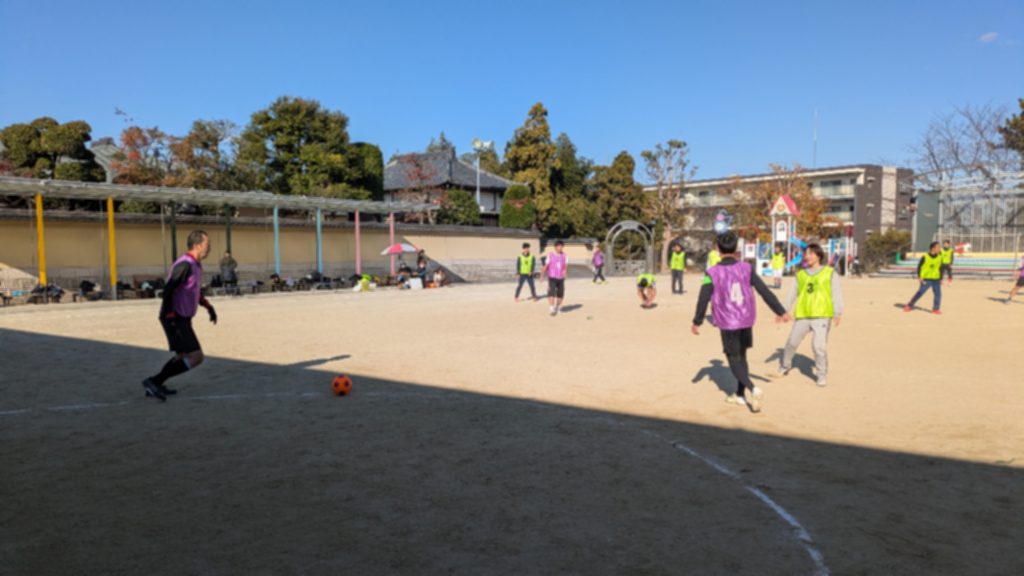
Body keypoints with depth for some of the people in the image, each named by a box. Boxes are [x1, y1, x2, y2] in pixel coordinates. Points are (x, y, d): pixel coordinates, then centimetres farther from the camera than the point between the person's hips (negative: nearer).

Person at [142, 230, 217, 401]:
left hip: (183, 318, 10)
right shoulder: (185, 265, -20)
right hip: (176, 319, -10)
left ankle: (155, 385, 29)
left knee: (183, 356, 21)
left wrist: (208, 306, 22)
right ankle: (154, 381, -6)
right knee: (196, 357, -12)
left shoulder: (195, 265, 12)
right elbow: (168, 291, -25)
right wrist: (170, 319, -26)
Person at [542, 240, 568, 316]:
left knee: (560, 293, 6)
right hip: (552, 277, -3)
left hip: (561, 278, 3)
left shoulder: (565, 256, 4)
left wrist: (565, 271, -27)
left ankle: (558, 307, 27)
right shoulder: (550, 255, -3)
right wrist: (542, 275, -2)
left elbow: (566, 266, -6)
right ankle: (551, 309, -16)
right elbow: (546, 266, 0)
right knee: (551, 292, -16)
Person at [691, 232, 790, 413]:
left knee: (734, 359, 6)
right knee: (741, 356, 18)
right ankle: (741, 394, 26)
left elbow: (703, 299, -9)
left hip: (727, 324, -4)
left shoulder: (712, 273, -12)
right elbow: (764, 291, -4)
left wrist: (697, 322, 3)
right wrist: (780, 311, 4)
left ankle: (752, 389, -16)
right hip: (746, 321, 4)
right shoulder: (746, 268, -3)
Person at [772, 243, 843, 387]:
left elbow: (836, 294, -3)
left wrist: (837, 314, -13)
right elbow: (792, 293, 13)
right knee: (792, 342, 8)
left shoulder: (830, 273, 3)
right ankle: (784, 368, 30)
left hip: (822, 315, -3)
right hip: (802, 316, 3)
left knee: (819, 345, -12)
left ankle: (822, 375, 5)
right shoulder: (801, 274, 12)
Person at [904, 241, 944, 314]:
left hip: (936, 279, 4)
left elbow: (941, 268, 12)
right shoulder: (925, 257, -8)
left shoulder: (940, 257, 4)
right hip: (926, 279, -4)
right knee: (920, 292, -4)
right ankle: (909, 306, 9)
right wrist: (919, 277, -11)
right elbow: (919, 267, -3)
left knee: (938, 294, -5)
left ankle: (935, 309, 4)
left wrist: (941, 278, 9)